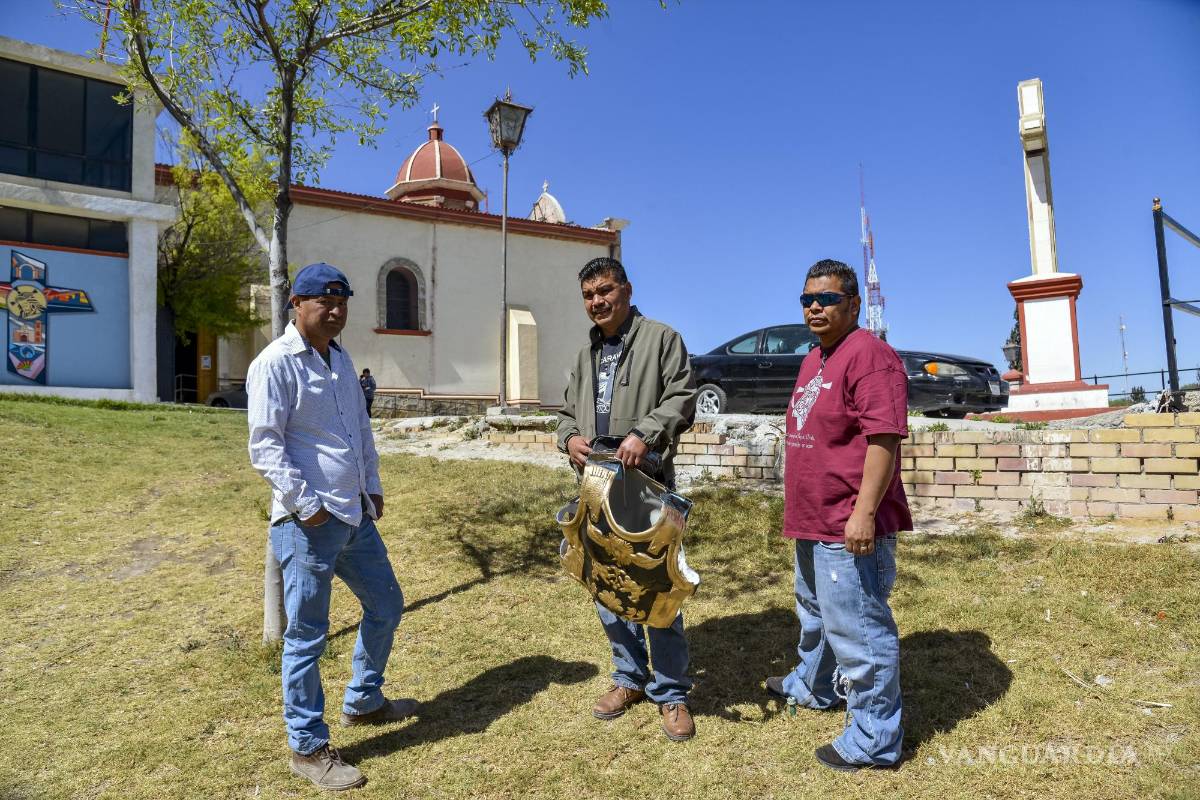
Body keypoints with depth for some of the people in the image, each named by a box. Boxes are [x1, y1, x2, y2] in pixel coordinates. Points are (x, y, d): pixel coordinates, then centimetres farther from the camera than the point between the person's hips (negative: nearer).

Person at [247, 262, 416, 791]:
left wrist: (372, 487, 16)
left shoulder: (341, 360, 14)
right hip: (308, 525, -9)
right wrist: (306, 505, -19)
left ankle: (363, 702, 39)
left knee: (386, 604, 19)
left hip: (356, 516, 9)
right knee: (307, 636, 3)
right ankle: (308, 748, 20)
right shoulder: (276, 363, -11)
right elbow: (265, 446, -16)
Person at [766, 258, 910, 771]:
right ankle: (813, 687, 48)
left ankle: (874, 739, 15)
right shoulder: (814, 360, 15)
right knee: (816, 613, 27)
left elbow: (884, 438, -24)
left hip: (850, 528, -10)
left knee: (857, 631, 0)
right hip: (814, 523, 11)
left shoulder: (869, 355, -17)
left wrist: (864, 513, -28)